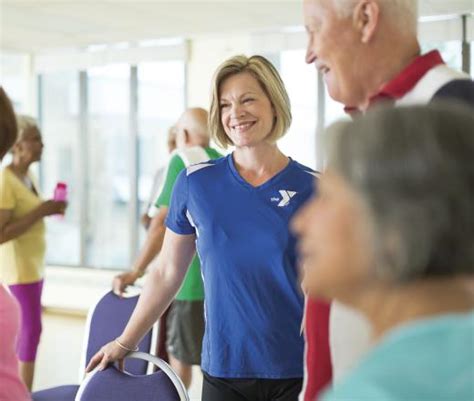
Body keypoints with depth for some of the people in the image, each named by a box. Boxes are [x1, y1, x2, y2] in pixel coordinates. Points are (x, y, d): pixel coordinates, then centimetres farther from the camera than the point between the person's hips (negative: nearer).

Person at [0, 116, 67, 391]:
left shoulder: (28, 176, 10)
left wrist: (48, 210, 2)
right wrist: (40, 212, -23)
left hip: (33, 266, 9)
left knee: (28, 329, 10)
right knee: (30, 329, -6)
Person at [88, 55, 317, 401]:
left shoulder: (312, 188, -4)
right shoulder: (195, 183, -2)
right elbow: (167, 274, 8)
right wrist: (125, 343, 11)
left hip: (297, 372, 0)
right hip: (222, 371, 1)